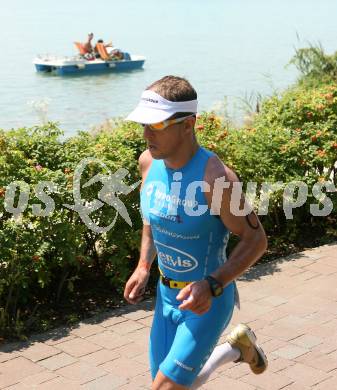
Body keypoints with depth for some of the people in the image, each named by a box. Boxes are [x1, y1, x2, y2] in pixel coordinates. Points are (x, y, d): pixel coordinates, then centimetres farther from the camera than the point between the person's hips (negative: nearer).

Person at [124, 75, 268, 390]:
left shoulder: (215, 177, -27)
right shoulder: (148, 162, -7)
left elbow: (256, 240, -18)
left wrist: (212, 285, -30)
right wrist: (144, 266, 2)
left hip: (207, 300, -6)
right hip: (166, 293, 6)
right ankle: (235, 349, 41)